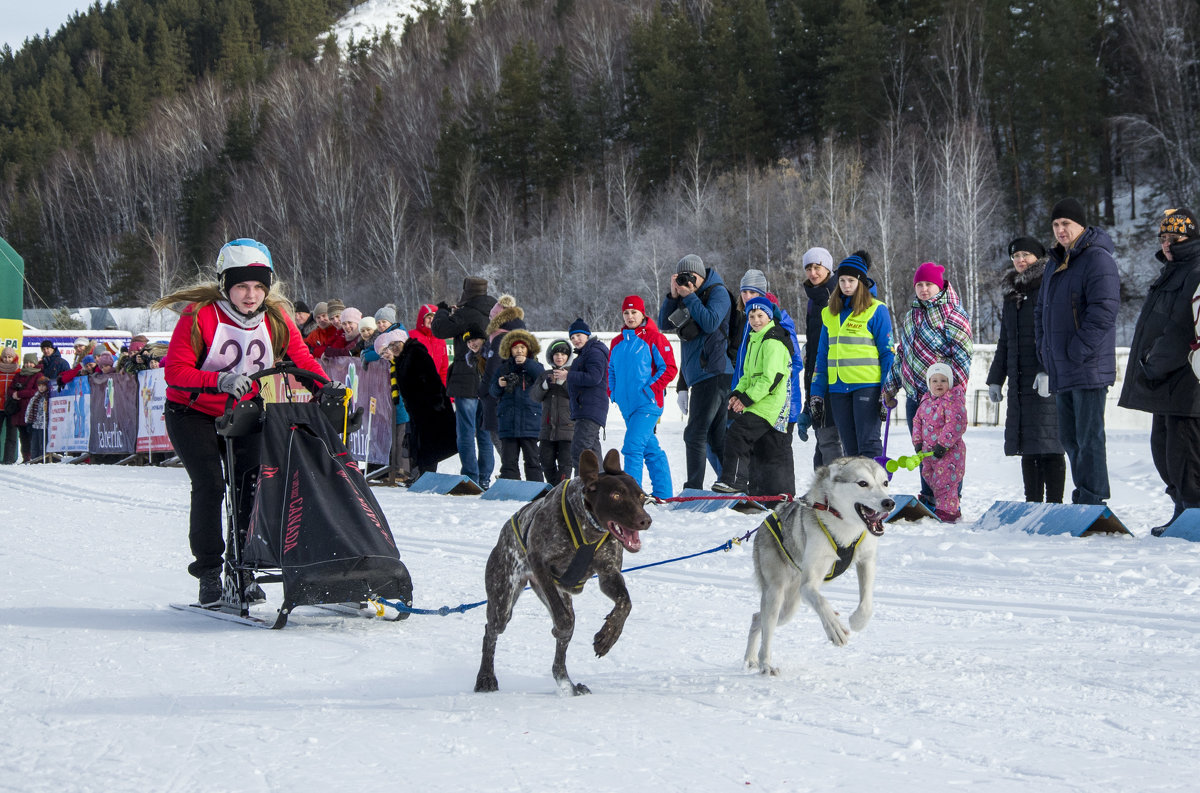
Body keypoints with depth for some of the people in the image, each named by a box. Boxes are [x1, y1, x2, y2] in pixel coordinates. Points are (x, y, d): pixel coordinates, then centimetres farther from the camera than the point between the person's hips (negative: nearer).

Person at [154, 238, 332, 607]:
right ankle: (208, 570, -4)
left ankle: (243, 567, 3)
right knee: (210, 484, -15)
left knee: (253, 481, -9)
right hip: (193, 414, -4)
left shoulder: (276, 319, -5)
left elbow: (301, 358, -2)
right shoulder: (200, 316, -19)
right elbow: (176, 371, -22)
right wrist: (220, 381, -37)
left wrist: (325, 385, -23)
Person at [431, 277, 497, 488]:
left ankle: (470, 478, -6)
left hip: (467, 382, -7)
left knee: (466, 431, -3)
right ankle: (484, 478, 14)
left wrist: (443, 311, 11)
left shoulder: (466, 314, -14)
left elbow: (439, 328, -11)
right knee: (485, 433, 12)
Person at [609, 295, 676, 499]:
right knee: (651, 449, 11)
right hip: (626, 405, 7)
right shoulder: (617, 342, 15)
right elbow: (611, 370, 27)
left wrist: (650, 389, -14)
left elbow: (669, 369, -7)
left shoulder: (653, 338, -4)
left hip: (647, 404, -7)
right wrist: (613, 392, 12)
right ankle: (662, 493, 15)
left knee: (633, 445, -17)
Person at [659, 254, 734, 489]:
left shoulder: (717, 292, -4)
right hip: (699, 376, 9)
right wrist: (673, 295, -3)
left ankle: (693, 488, -14)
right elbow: (664, 324, 10)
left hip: (713, 372, -9)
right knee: (716, 436, 9)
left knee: (695, 433, -12)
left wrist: (689, 296, -14)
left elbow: (710, 323, -19)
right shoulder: (686, 297, 18)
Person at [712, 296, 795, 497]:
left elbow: (771, 377, -19)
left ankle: (732, 481, -15)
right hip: (757, 403, 10)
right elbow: (748, 374, 23)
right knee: (771, 450, 12)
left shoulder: (773, 342, -12)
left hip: (769, 404, -10)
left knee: (737, 435, -16)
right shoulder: (755, 340, 19)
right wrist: (737, 394, 5)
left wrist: (747, 398, -19)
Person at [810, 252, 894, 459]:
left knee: (868, 443, -11)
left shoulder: (876, 310, -1)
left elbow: (887, 352, -3)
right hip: (838, 387, 5)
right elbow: (822, 356, 18)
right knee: (850, 448, 6)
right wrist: (816, 394, 13)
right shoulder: (830, 313, 15)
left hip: (867, 385, -5)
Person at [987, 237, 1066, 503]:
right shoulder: (1011, 294, 20)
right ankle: (1033, 502, 12)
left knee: (1049, 444, -10)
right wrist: (995, 379, 21)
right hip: (1020, 381, 8)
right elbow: (1005, 342, 26)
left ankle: (1054, 504, -9)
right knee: (1027, 446, 8)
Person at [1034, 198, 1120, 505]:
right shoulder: (1055, 264, 18)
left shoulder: (1098, 259, -10)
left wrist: (1078, 351, -19)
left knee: (1088, 437, -8)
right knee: (1069, 437, 12)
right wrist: (1044, 352, 14)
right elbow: (1041, 312, 25)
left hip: (1088, 369, -9)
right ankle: (1084, 498, 19)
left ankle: (1092, 502, -6)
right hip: (1060, 370, 9)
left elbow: (1104, 310, -19)